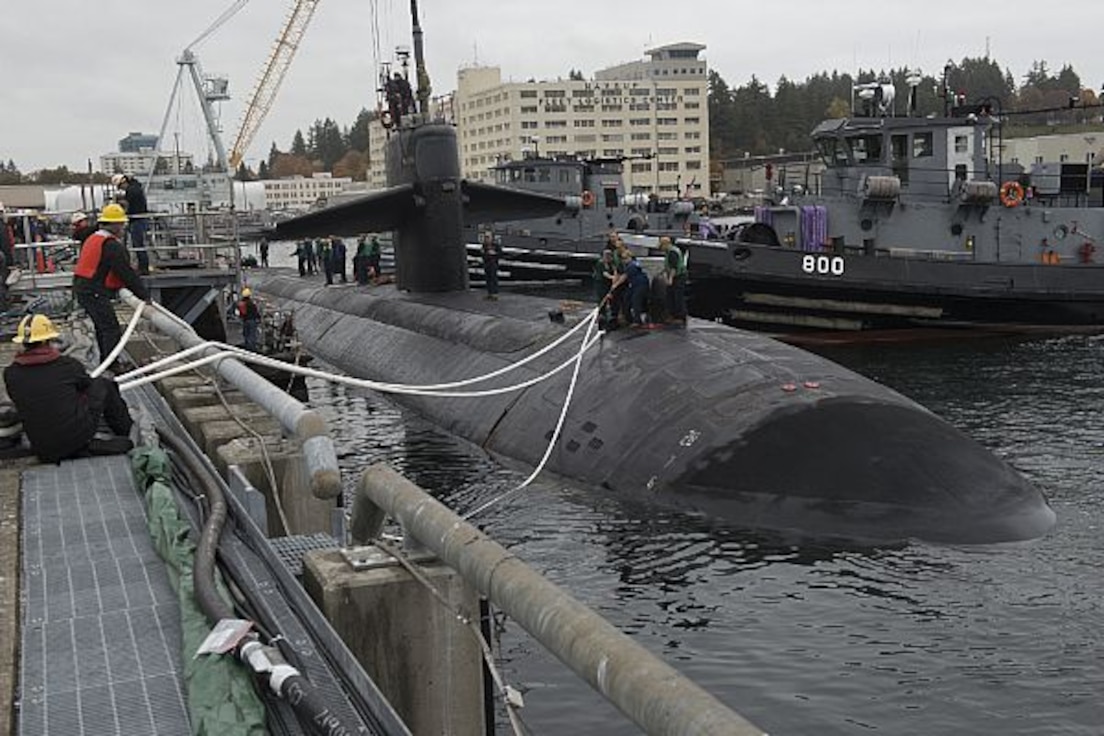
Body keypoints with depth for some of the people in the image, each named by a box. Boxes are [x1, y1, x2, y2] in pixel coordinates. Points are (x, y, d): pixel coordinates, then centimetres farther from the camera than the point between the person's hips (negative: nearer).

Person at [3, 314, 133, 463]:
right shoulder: (67, 365, -7)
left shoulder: (10, 374, -2)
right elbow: (87, 384, 15)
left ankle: (87, 448, 9)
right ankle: (129, 433, 31)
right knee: (103, 385, 17)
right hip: (77, 434, -2)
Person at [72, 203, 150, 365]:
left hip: (82, 289, 10)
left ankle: (106, 359, 30)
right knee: (111, 329, -7)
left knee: (102, 326, 21)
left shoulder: (92, 238, 16)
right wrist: (144, 294, -8)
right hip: (95, 293, -10)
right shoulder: (112, 245, -16)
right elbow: (127, 273, -16)